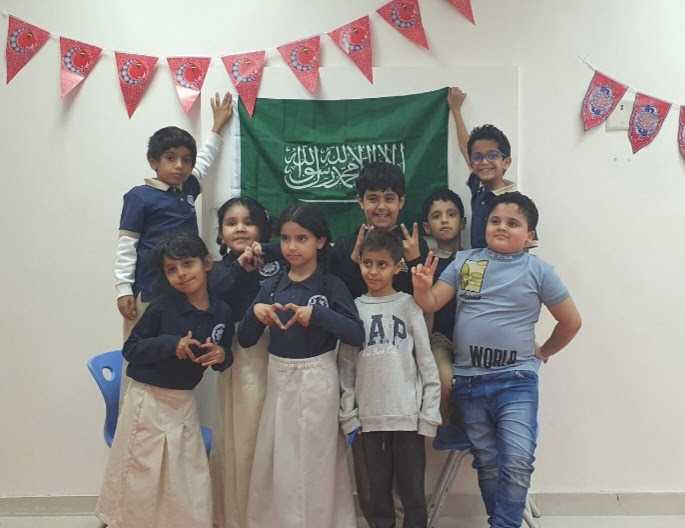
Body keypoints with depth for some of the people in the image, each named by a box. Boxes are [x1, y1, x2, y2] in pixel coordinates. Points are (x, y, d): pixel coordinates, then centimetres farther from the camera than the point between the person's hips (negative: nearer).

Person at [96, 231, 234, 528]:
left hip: (183, 402, 3)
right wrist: (170, 344, -23)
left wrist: (222, 356, -12)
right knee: (140, 476, 8)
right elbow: (130, 349, -10)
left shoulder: (222, 312, -3)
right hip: (147, 399, -3)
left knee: (191, 479, 9)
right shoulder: (163, 306, -14)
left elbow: (222, 361, 11)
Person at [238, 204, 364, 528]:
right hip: (278, 380, 4)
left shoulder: (331, 285, -6)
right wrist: (255, 311, -14)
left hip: (316, 382, -4)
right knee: (274, 462, 12)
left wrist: (317, 313, -25)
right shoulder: (272, 286, 4)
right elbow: (245, 340, 4)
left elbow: (357, 335, -15)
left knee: (315, 463, 5)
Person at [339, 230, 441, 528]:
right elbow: (347, 367, 5)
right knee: (378, 489, 13)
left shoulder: (409, 305, -1)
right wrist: (348, 415, 2)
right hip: (369, 417, 2)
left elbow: (427, 363, -2)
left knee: (412, 490, 7)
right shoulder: (354, 309, 4)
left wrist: (430, 414, -6)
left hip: (408, 415, -2)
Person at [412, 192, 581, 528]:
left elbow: (571, 321, 7)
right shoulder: (464, 261, 3)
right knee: (487, 463, 14)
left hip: (516, 380, -2)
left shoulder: (538, 271, -2)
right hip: (469, 380, 3)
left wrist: (543, 352, 10)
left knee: (517, 464, -12)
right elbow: (432, 303, -1)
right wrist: (422, 288, -20)